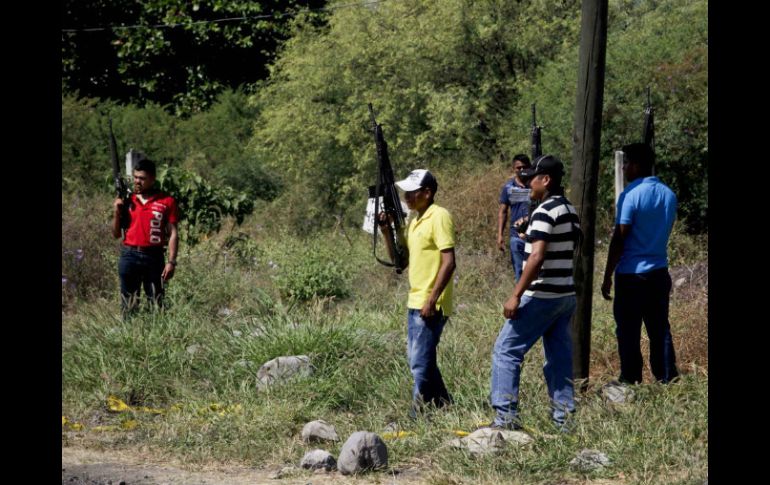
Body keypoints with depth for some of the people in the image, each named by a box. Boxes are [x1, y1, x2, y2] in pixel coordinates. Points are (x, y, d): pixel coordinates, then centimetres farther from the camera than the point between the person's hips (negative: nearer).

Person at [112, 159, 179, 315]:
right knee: (128, 306, 4)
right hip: (129, 256, 2)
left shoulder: (167, 202, 1)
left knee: (157, 304, 1)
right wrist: (117, 212, -3)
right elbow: (116, 234, 13)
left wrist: (171, 261, -9)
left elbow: (173, 234, -1)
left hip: (154, 257, -2)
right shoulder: (127, 200, 9)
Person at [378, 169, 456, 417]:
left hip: (431, 305, -10)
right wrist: (387, 232, 3)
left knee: (420, 363, -8)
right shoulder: (415, 221, 15)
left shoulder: (439, 217, -13)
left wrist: (432, 300, -22)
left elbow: (448, 262, -19)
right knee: (418, 359, 15)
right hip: (415, 302, 10)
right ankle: (443, 405, 26)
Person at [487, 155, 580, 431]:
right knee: (559, 358, 9)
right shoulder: (571, 211, 13)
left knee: (506, 350, -4)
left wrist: (516, 295, -21)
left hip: (543, 295, -9)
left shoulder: (545, 212, -15)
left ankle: (505, 416, -8)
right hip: (567, 294, 9)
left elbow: (537, 257, -22)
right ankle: (565, 419, 8)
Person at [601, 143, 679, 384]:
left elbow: (619, 239, -14)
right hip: (659, 272, 6)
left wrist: (607, 276, -9)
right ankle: (668, 378, 10)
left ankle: (630, 381, 6)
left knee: (628, 331, 2)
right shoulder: (669, 195, 7)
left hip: (631, 274, -6)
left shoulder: (631, 195, -14)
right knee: (660, 330, 10)